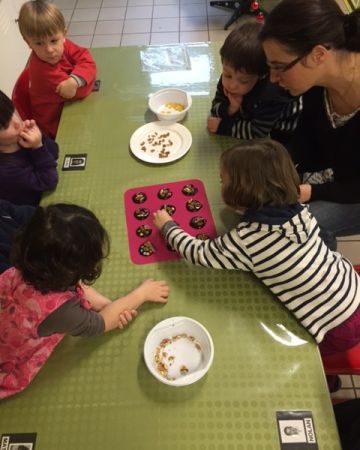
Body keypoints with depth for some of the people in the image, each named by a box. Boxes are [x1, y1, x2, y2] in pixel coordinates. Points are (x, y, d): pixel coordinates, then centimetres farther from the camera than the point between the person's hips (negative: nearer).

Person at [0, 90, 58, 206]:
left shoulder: (17, 137, -15)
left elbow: (54, 153, -6)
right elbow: (49, 182, -24)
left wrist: (40, 138, -24)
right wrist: (38, 148, -30)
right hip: (37, 206, -6)